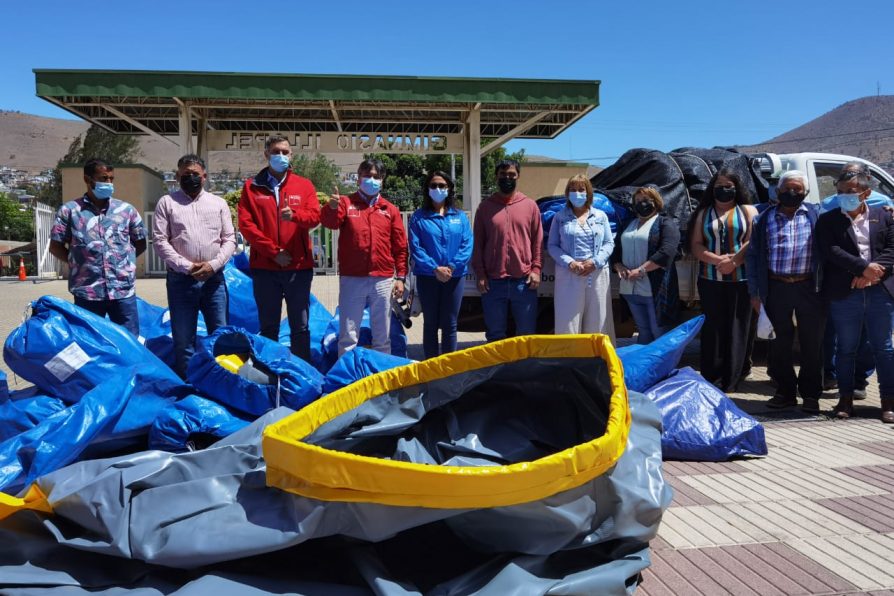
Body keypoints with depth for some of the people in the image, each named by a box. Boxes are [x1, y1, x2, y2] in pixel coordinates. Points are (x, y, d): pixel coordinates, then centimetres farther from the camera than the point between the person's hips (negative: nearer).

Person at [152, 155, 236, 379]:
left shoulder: (218, 203, 11)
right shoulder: (167, 202, 6)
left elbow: (229, 240, 6)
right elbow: (160, 241, -1)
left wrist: (213, 264, -10)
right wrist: (186, 266, -11)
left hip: (213, 278, 1)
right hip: (181, 279, -1)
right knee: (183, 340, 4)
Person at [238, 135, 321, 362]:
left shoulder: (304, 185, 8)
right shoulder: (252, 186, 6)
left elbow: (315, 216, -5)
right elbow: (245, 224, -3)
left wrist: (294, 215, -26)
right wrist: (273, 251, -11)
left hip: (299, 266, 0)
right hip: (264, 267, 0)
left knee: (300, 326, 5)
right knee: (268, 326, 8)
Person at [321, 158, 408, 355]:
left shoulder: (390, 210, 9)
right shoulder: (346, 203, 4)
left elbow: (400, 247, 10)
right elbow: (330, 222, -16)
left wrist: (400, 277, 3)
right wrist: (331, 208, -37)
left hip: (383, 280, 2)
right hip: (351, 279, -2)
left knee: (382, 335, 11)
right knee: (348, 335, 2)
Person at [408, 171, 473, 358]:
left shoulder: (460, 216, 7)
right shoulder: (419, 217, 1)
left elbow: (467, 245, -2)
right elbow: (415, 247, -7)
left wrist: (452, 266, -16)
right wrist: (435, 268, -18)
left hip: (455, 276, 1)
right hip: (427, 276, -1)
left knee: (450, 324, 6)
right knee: (430, 324, 7)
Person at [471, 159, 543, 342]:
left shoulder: (530, 205, 7)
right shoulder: (485, 207, 6)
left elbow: (538, 241, 7)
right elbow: (478, 243, 5)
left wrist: (536, 269, -3)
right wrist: (480, 274, -1)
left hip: (524, 281, 0)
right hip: (493, 282, 0)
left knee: (526, 334, 8)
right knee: (495, 335, 8)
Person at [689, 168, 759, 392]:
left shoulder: (748, 211, 10)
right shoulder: (704, 213, 16)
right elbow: (696, 246, 5)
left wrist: (733, 261, -16)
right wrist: (718, 260, -10)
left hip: (740, 280, -1)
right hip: (710, 280, 2)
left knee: (737, 329, -2)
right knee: (712, 329, 0)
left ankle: (732, 379, 3)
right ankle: (712, 380, 3)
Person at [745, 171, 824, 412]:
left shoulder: (815, 215, 7)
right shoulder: (765, 219, 8)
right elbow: (752, 255, 8)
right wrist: (754, 292, 3)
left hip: (808, 287, -1)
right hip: (776, 288, 1)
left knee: (811, 342, 4)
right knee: (781, 341, 8)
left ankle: (810, 394, 16)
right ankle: (785, 391, 21)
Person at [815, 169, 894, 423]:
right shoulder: (828, 220, 5)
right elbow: (832, 252, -8)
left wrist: (872, 273, -13)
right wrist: (864, 267, -17)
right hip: (844, 294, -1)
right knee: (846, 347, 6)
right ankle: (846, 398, 16)